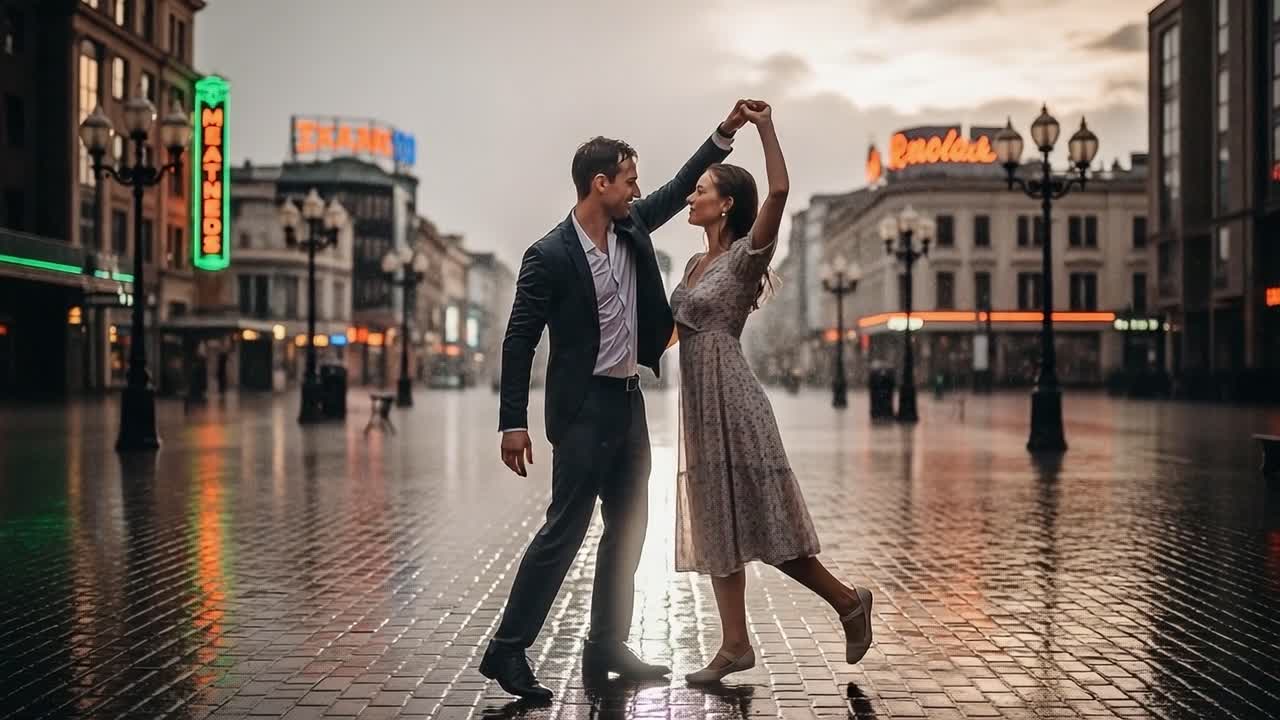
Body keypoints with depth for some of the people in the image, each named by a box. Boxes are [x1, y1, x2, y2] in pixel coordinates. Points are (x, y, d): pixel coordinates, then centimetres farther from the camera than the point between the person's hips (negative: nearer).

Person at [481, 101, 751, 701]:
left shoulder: (630, 227, 5)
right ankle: (507, 650, 3)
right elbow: (519, 341, -13)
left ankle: (607, 647, 22)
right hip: (585, 408, -8)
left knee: (627, 528, 11)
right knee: (564, 530, -7)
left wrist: (725, 133, 7)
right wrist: (513, 423, -14)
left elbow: (679, 190, 17)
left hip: (628, 402, 8)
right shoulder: (550, 256, -15)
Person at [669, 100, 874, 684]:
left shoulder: (745, 254, -9)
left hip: (731, 401, -9)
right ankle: (735, 646, 16)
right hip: (700, 405, 9)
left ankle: (847, 601, 12)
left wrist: (765, 127, -19)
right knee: (718, 525, 9)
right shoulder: (697, 263, 15)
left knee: (755, 523, -5)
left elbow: (779, 191, -23)